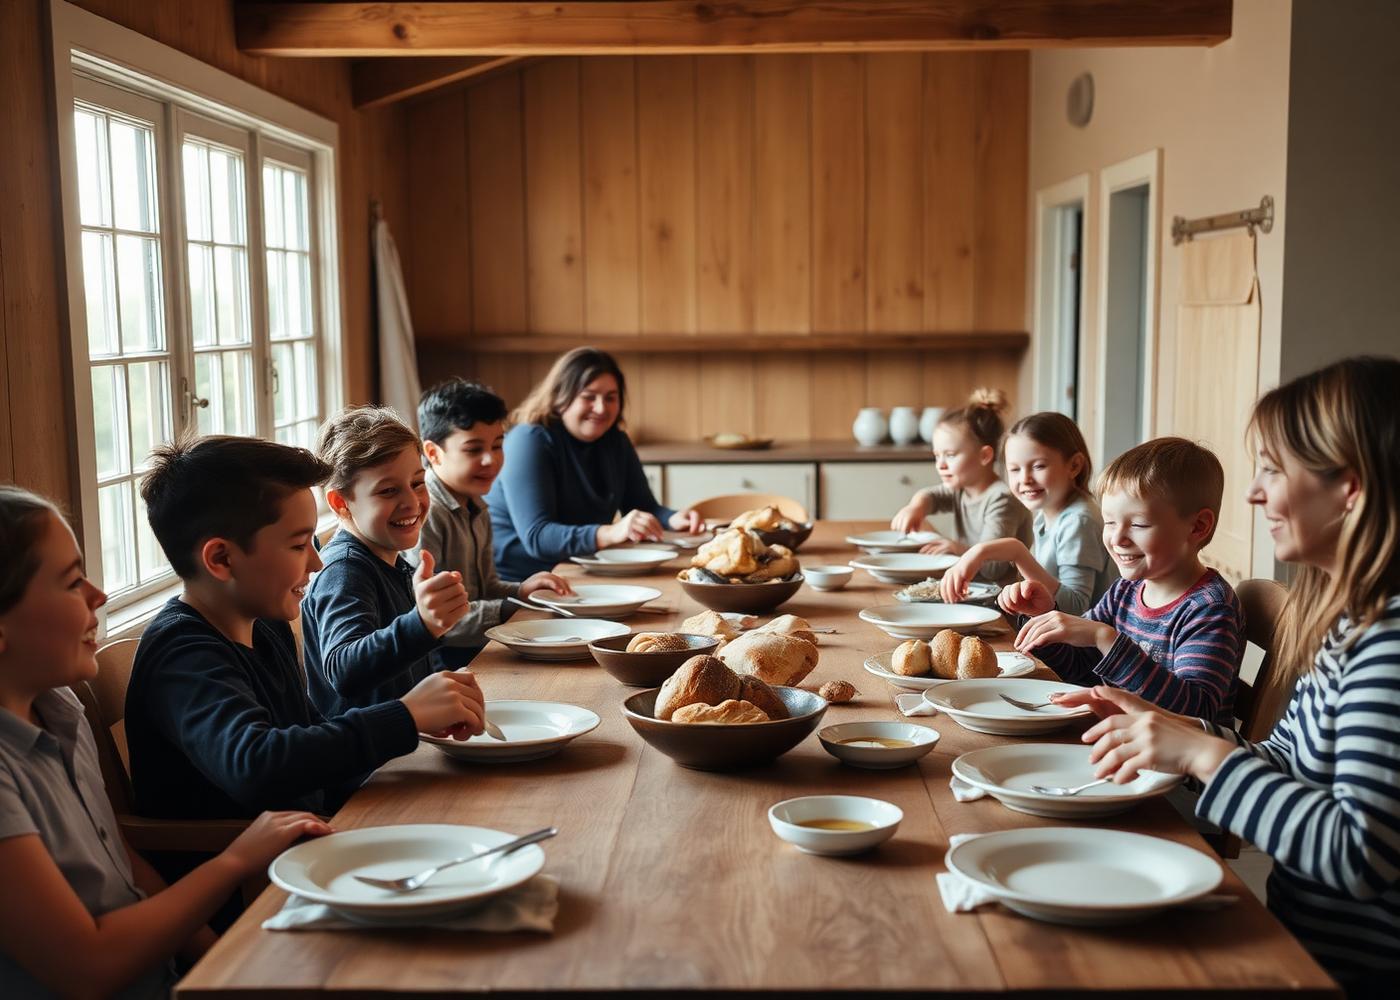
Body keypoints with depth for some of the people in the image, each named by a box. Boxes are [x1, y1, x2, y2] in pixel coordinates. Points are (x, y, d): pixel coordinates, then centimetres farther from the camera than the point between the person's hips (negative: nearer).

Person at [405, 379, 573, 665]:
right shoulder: (425, 513, -17)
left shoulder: (477, 509, 15)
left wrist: (520, 591, 3)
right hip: (444, 656, -9)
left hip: (479, 647, 9)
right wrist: (508, 610, -17)